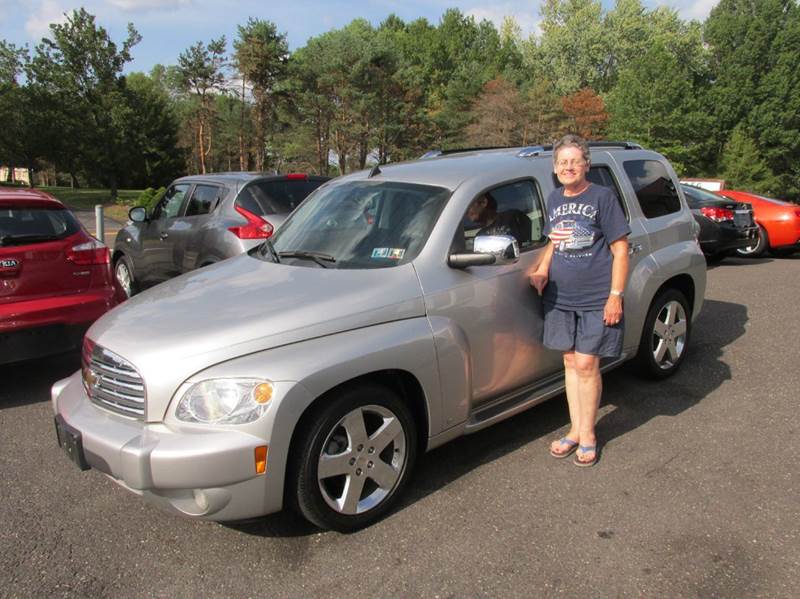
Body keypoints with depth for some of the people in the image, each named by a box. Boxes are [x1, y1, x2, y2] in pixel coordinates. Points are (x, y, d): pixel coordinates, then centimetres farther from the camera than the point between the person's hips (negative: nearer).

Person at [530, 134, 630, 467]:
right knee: (570, 363, 11)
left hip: (596, 299, -5)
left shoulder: (602, 197, -7)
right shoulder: (554, 199, 10)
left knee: (586, 365, -2)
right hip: (560, 298, 5)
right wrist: (542, 271, 2)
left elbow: (620, 250, -7)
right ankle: (575, 430, 24)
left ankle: (587, 436, 14)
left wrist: (615, 295, -13)